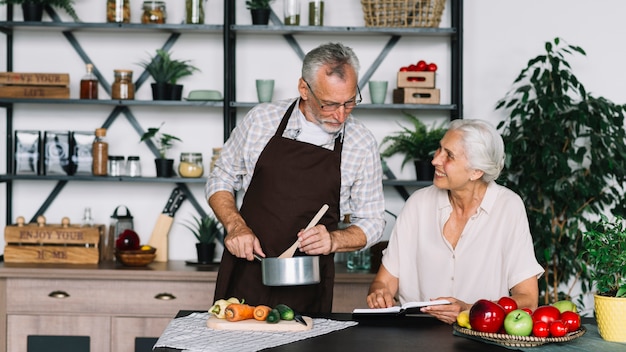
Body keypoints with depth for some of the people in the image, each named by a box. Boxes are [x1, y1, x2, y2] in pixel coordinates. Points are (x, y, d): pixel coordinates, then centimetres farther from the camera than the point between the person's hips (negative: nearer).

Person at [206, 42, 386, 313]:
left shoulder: (362, 144, -2)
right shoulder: (261, 119, -1)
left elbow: (371, 223, 6)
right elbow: (221, 179, 10)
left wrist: (332, 240, -14)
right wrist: (235, 226, -8)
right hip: (245, 274, 0)